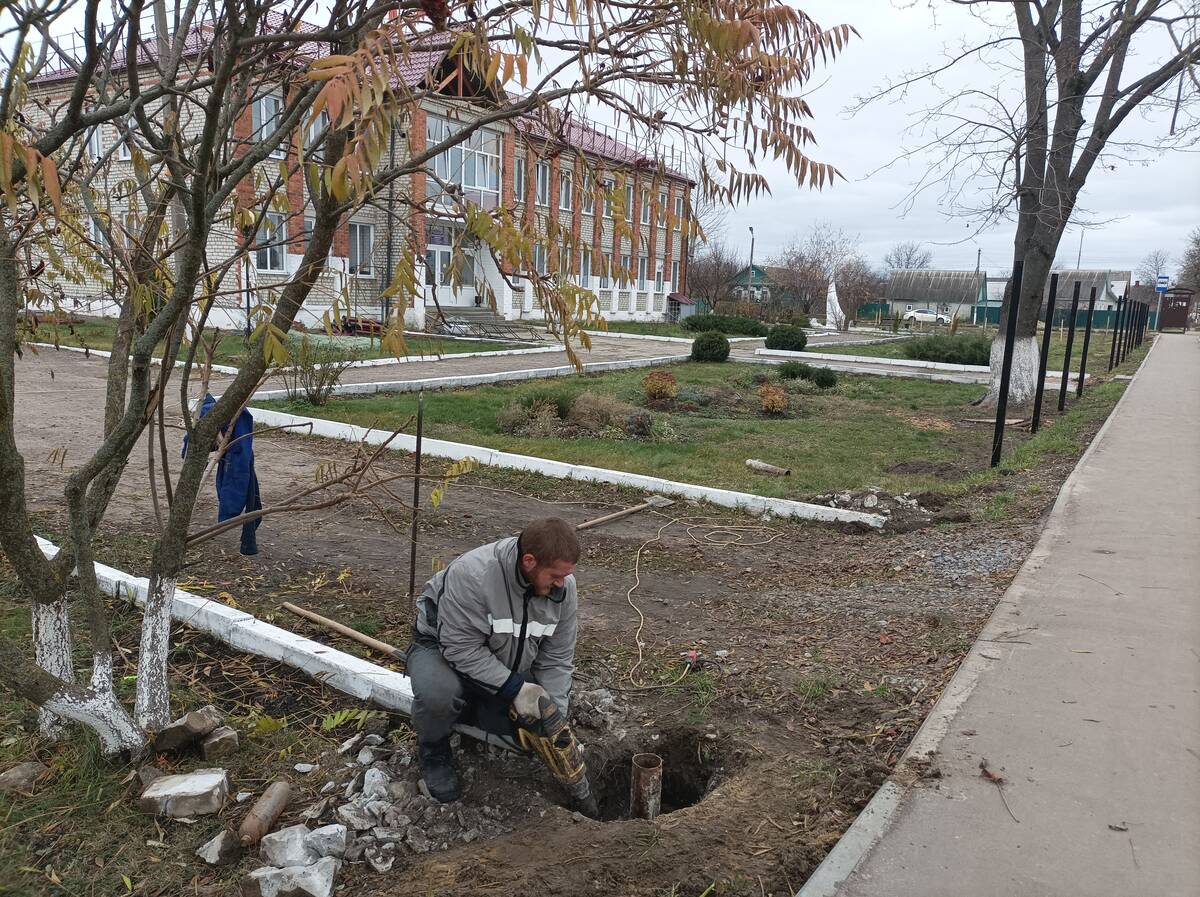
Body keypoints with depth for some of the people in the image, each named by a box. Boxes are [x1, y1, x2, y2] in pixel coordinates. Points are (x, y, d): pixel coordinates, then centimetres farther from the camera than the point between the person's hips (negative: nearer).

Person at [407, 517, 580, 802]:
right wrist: (515, 688, -33)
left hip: (508, 665, 5)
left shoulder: (563, 586, -18)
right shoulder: (471, 574, -37)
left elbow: (556, 660, -10)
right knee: (438, 694, -36)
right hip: (444, 647, -5)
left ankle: (468, 714, 17)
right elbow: (461, 648, -32)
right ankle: (434, 750, -3)